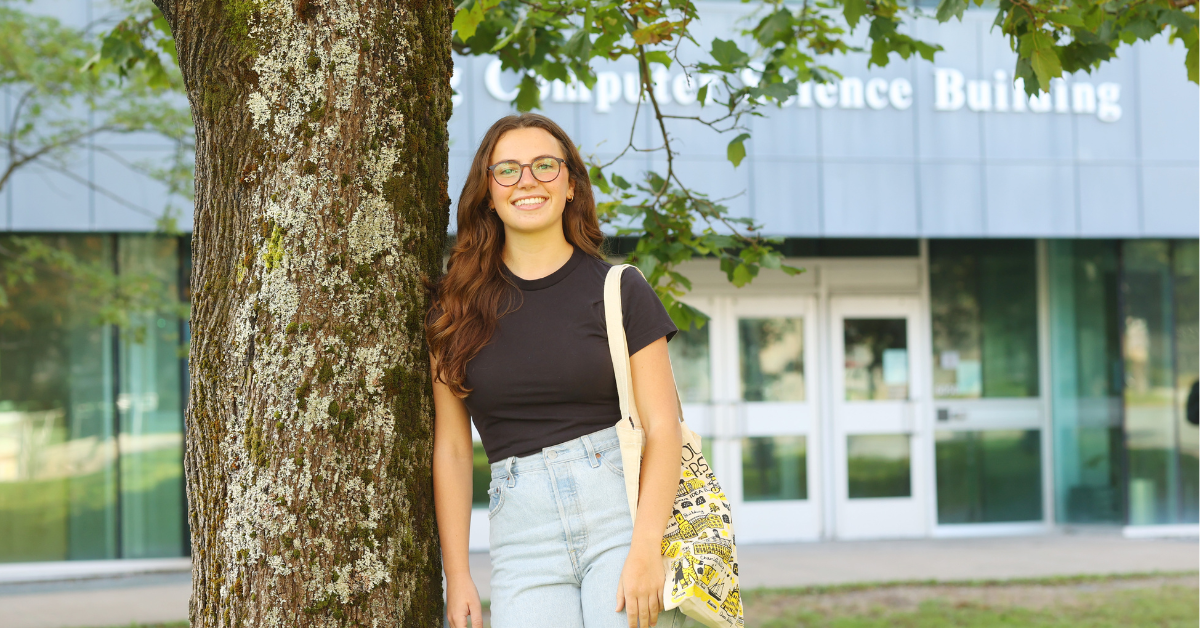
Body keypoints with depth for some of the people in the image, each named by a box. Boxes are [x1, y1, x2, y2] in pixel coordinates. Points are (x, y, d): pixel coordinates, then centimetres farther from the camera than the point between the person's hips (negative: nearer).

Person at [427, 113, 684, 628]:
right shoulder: (457, 304, 9)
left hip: (622, 510, -1)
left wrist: (646, 549, -13)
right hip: (522, 531, 2)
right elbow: (451, 447, 9)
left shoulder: (620, 290, 3)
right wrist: (456, 575, 4)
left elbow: (662, 428, -1)